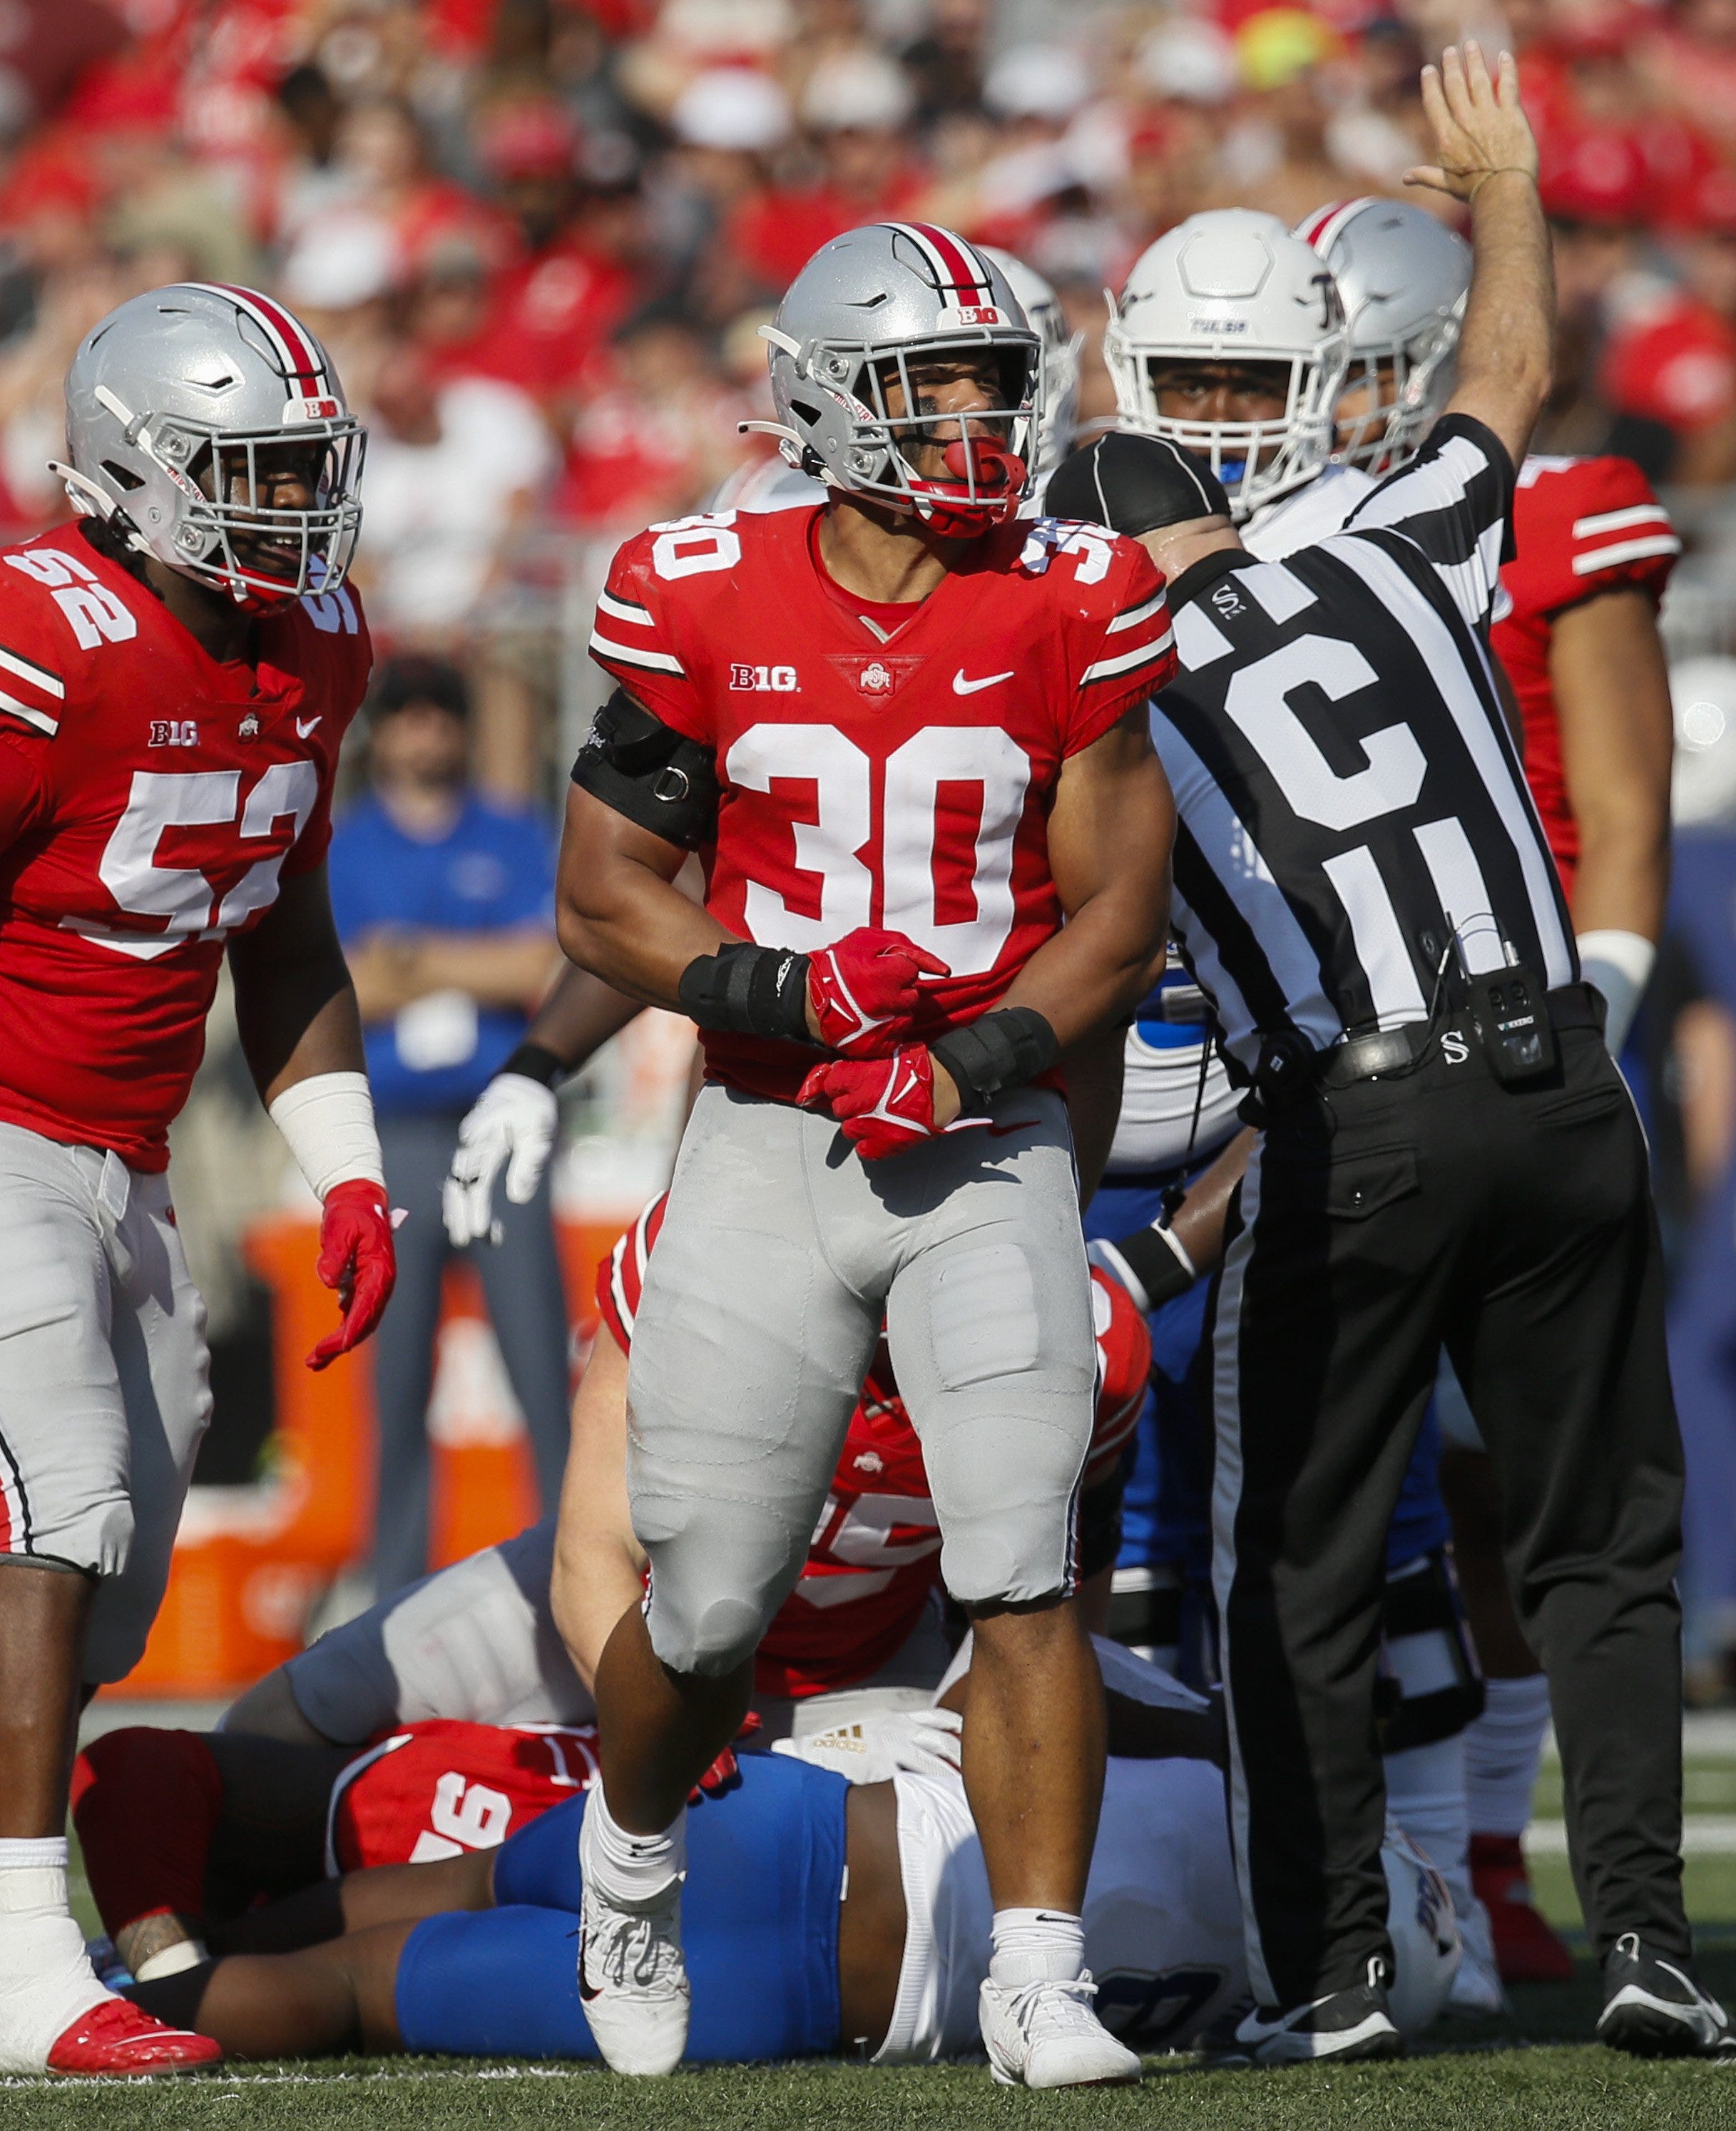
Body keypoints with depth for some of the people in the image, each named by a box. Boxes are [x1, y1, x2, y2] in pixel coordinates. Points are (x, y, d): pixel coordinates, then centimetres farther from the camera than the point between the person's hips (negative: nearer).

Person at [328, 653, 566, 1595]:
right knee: (397, 1375, 1)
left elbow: (542, 970, -2)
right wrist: (475, 971, -8)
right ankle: (397, 1583, 7)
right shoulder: (337, 853, 11)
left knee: (541, 1356, -7)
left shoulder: (518, 839, 11)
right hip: (393, 1136, 1)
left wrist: (413, 961, -6)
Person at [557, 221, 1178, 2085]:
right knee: (709, 1608, 6)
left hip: (989, 1151, 0)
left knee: (1025, 1570, -14)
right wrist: (781, 991, -15)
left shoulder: (1068, 608, -3)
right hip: (769, 1145, 0)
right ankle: (632, 1861, 37)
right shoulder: (705, 607, -4)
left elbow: (1116, 915, 0)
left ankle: (1036, 1979, -8)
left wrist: (973, 1065, -15)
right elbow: (603, 898, 1)